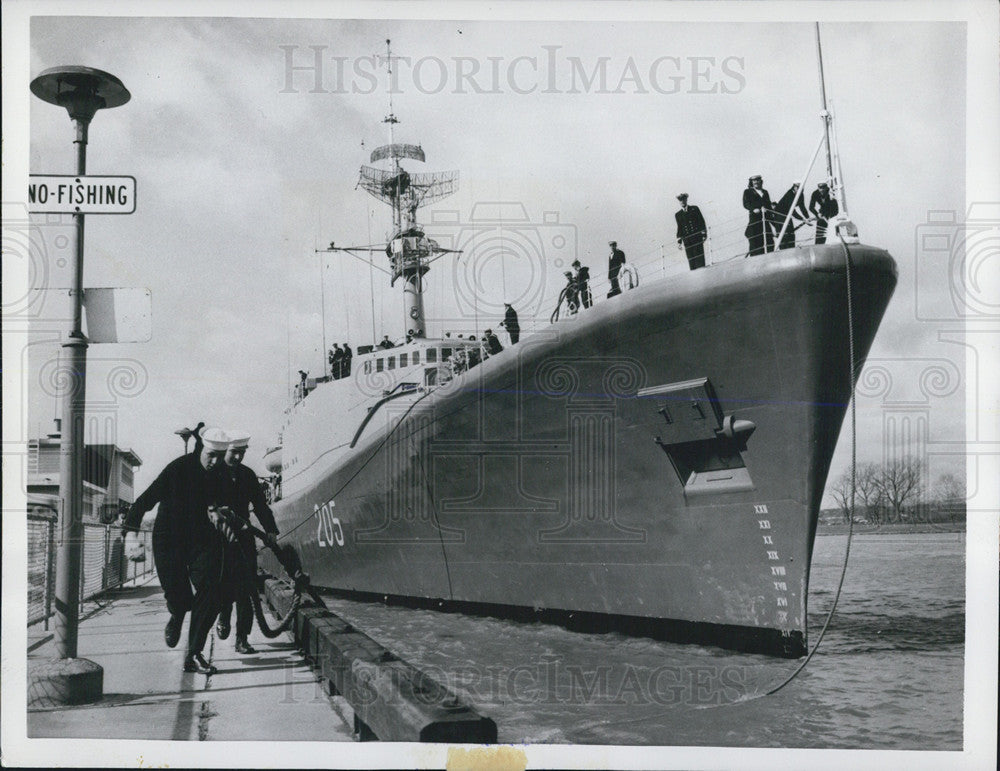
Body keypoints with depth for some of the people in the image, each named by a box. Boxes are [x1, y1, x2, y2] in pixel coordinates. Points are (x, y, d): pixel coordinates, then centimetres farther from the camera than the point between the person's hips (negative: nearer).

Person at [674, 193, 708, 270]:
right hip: (686, 239, 2)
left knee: (699, 255, -11)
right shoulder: (678, 215, 16)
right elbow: (679, 228, 16)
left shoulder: (694, 209, 11)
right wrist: (679, 241, 8)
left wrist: (704, 233, -3)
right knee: (690, 257, -6)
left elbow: (701, 221, 7)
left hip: (697, 236, -1)